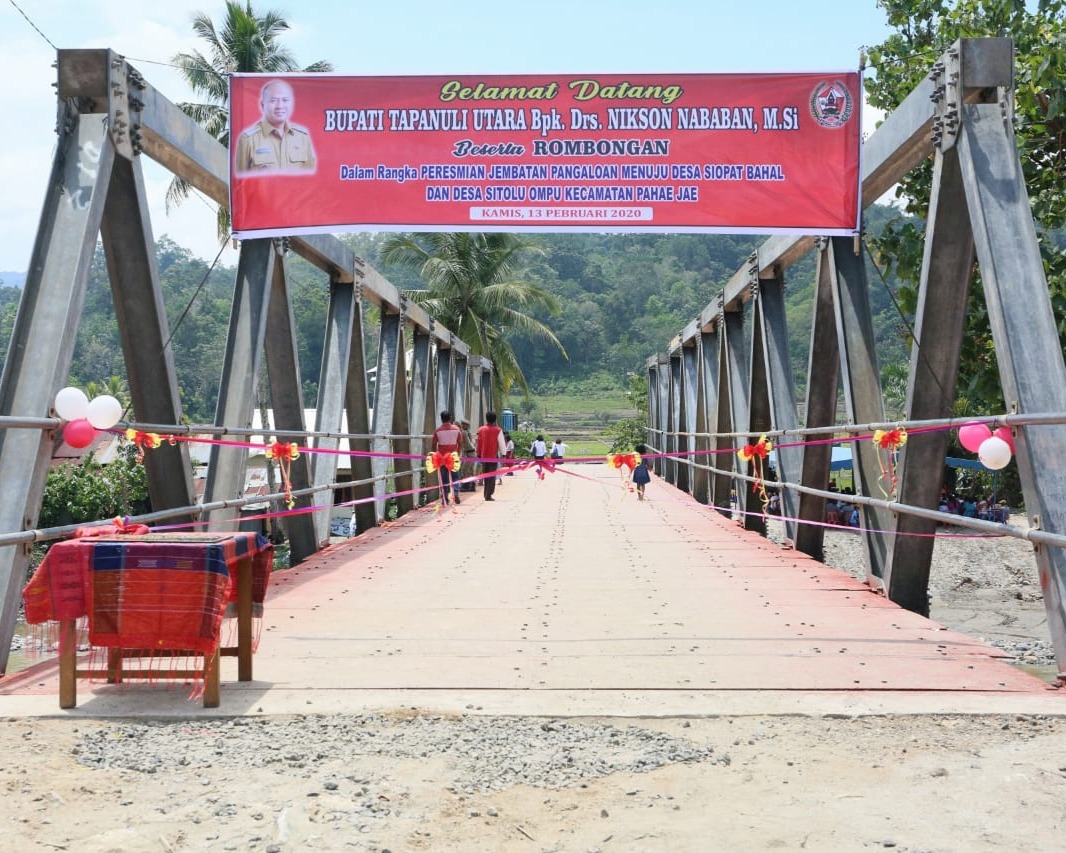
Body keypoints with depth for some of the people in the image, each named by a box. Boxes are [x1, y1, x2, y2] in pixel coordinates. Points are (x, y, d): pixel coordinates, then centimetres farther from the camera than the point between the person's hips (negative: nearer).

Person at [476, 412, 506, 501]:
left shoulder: (481, 429, 3)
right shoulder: (498, 430, -8)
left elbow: (479, 443, 8)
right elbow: (501, 443, -7)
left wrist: (479, 454, 15)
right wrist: (503, 454, 4)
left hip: (483, 456, 4)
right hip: (493, 456, -4)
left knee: (485, 475, 15)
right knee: (492, 476, 0)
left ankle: (486, 494, 21)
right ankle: (488, 495, -7)